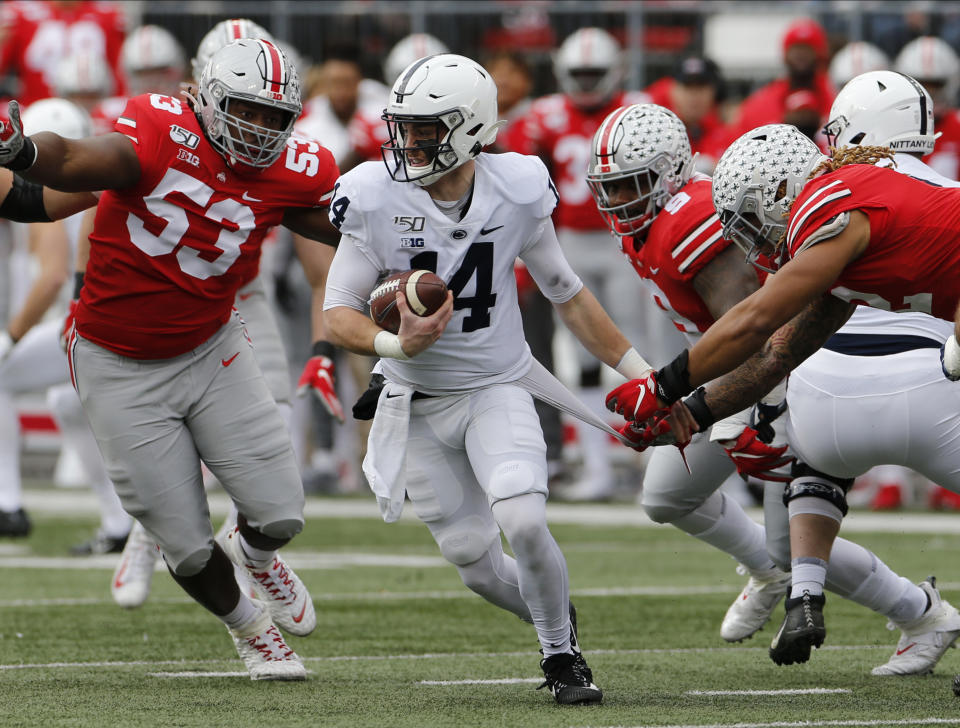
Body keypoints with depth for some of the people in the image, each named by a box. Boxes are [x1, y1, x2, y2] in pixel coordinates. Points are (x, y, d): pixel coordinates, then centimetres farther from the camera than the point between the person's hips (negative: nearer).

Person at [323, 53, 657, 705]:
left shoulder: (517, 192, -11)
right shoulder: (375, 199, -14)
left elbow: (567, 295, 4)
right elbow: (339, 314, -10)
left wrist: (639, 371, 6)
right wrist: (397, 344, -30)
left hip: (498, 389, -1)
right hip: (417, 401, 1)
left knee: (522, 523, -23)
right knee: (476, 561, 0)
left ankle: (561, 652, 3)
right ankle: (557, 622, 32)